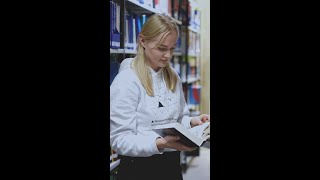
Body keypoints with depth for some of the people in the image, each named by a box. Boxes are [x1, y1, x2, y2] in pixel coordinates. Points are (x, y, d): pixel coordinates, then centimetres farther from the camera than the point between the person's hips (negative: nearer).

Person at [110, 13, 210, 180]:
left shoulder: (173, 77, 6)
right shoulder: (126, 81, -17)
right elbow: (119, 139, -20)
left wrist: (192, 122, -6)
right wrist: (160, 143, -33)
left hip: (172, 163, 6)